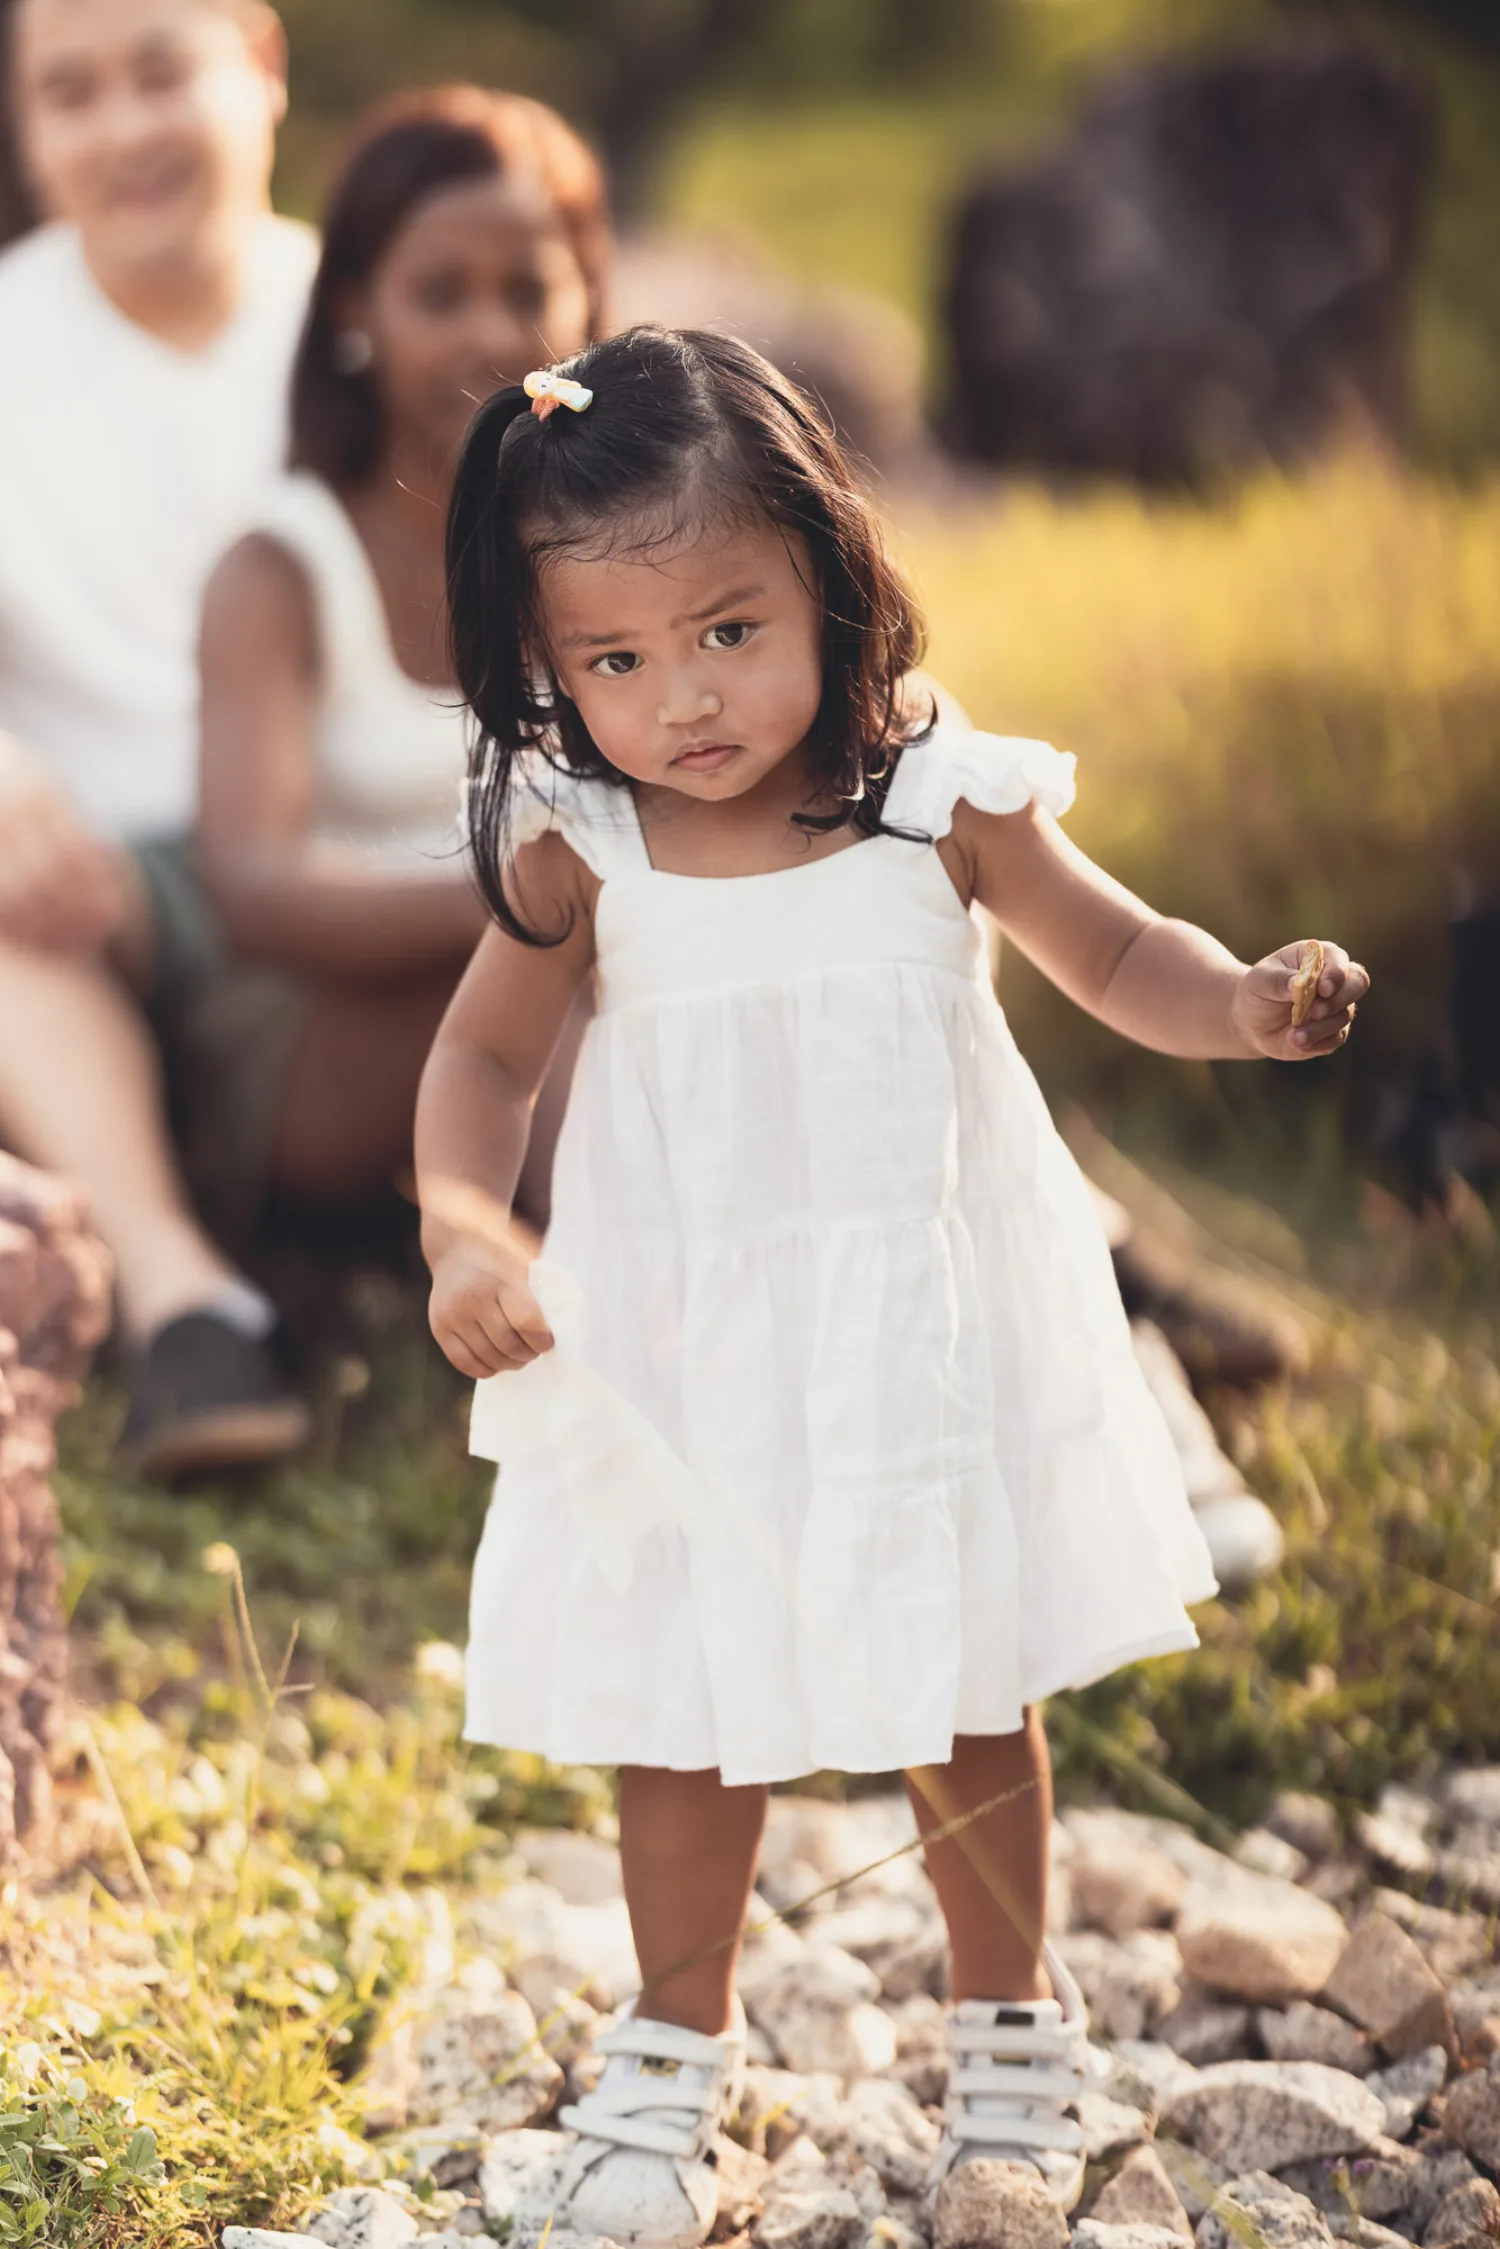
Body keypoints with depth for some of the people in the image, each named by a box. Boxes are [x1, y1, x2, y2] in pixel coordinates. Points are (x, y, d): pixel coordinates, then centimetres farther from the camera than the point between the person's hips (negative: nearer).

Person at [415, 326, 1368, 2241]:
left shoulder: (942, 808, -12)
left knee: (969, 1706, 15)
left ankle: (1008, 2014, 38)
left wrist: (1248, 1002, -19)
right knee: (688, 1716, 11)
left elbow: (1115, 954, 1)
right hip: (682, 1367, 0)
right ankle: (680, 2036, 35)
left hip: (931, 1342, 0)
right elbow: (485, 1052, 2)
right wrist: (458, 1229, -14)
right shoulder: (577, 860, -11)